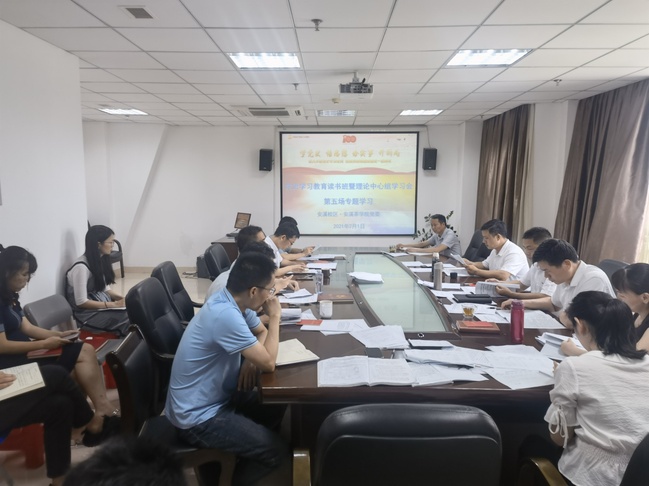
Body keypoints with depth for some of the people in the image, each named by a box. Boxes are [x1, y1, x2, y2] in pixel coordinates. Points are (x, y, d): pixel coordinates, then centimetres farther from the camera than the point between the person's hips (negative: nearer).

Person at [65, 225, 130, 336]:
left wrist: (123, 298, -5)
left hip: (104, 304, 8)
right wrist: (114, 304, -21)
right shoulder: (81, 266, -19)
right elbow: (81, 302, -20)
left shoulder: (101, 260, 7)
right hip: (89, 313, -8)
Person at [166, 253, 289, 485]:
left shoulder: (234, 301, -3)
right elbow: (269, 363, -26)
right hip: (198, 416, -9)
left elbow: (262, 332, 13)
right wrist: (275, 316, -17)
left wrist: (252, 359, -7)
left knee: (279, 410, 15)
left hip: (217, 396, 9)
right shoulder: (226, 315, -32)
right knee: (279, 452, -11)